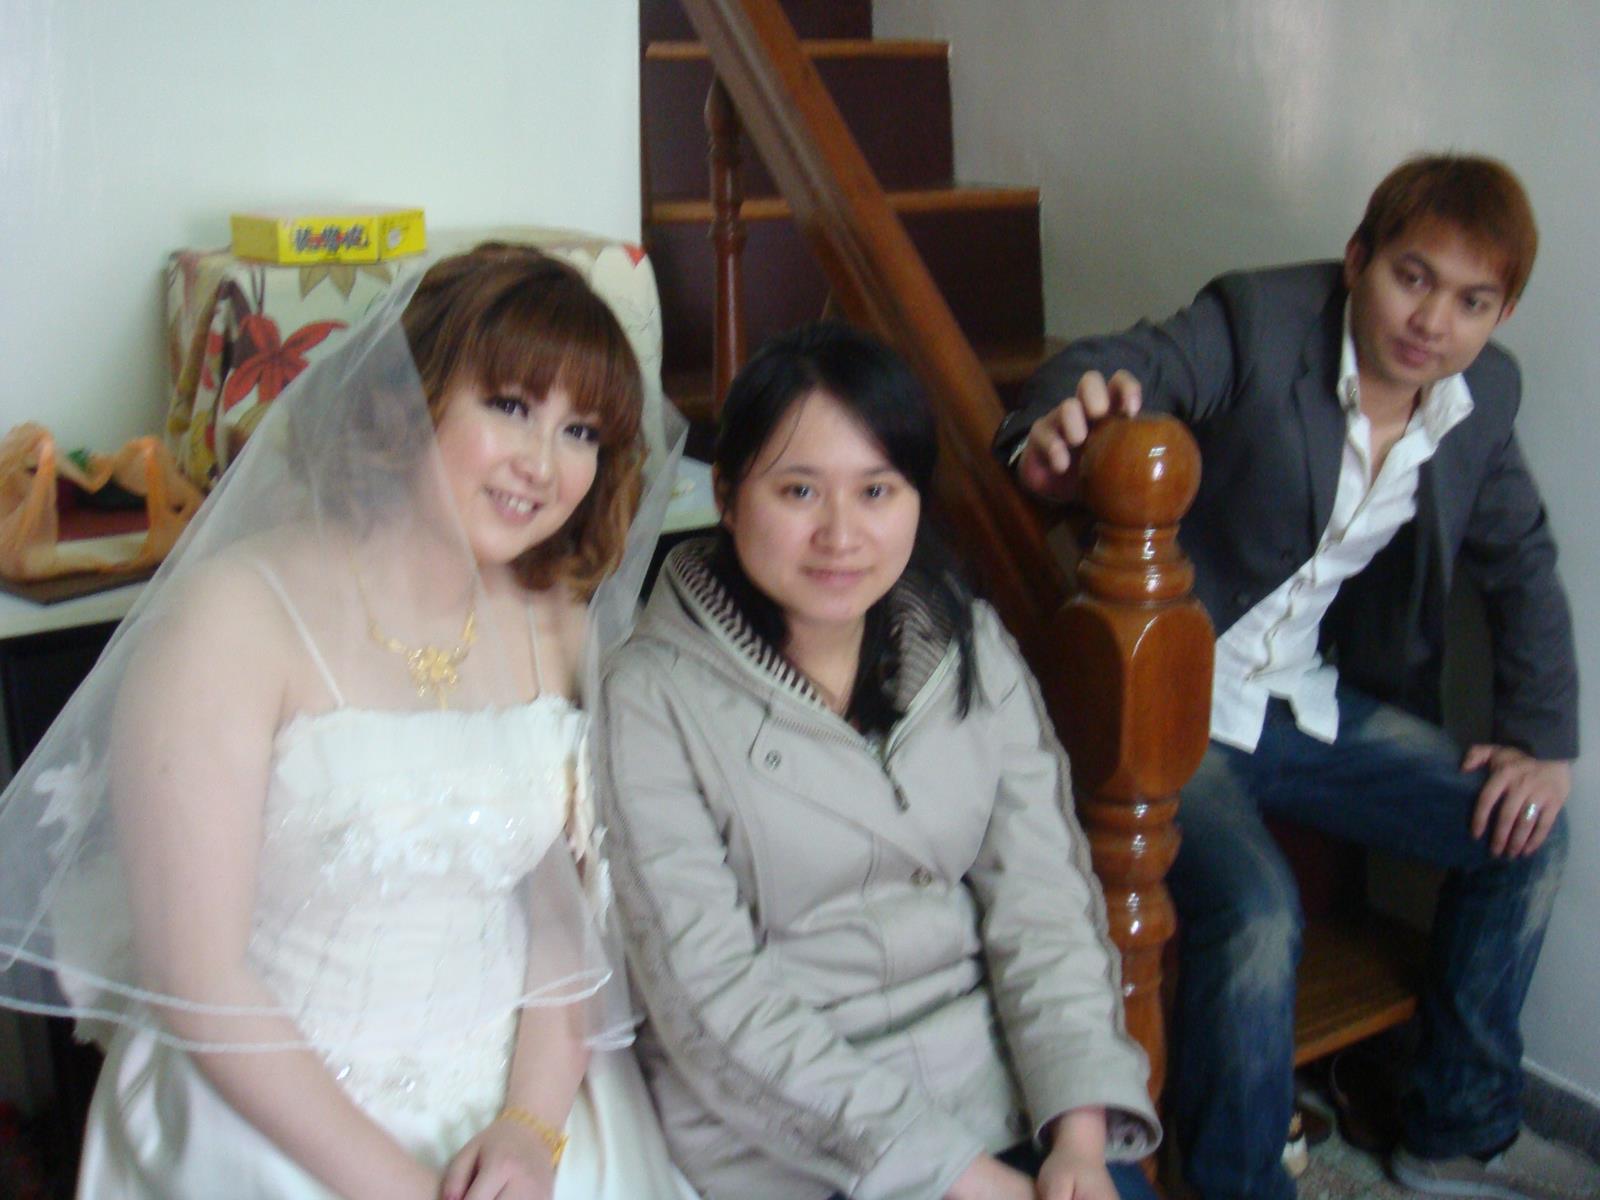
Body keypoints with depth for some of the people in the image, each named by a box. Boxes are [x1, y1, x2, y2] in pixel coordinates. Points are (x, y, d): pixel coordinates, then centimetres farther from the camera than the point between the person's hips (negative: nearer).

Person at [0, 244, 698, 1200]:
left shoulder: (556, 621, 4)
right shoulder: (237, 611, -11)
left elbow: (569, 903, 5)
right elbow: (195, 977, -12)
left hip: (522, 1099, 4)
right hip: (267, 1121, -3)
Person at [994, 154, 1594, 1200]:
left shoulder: (1483, 396, 2)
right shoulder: (1261, 321, -16)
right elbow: (1132, 365, -34)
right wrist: (1064, 418, -58)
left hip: (1313, 702, 7)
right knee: (1258, 914, -28)